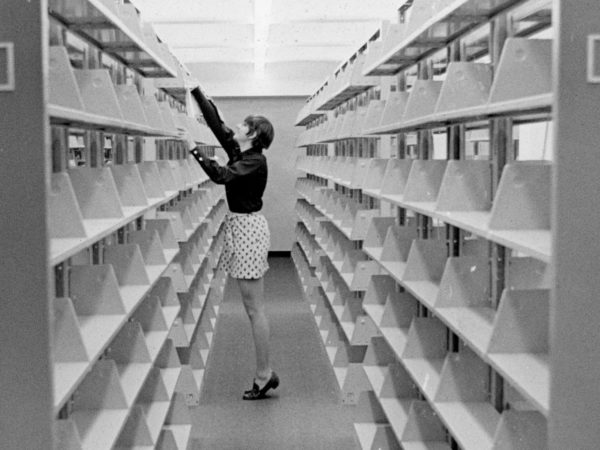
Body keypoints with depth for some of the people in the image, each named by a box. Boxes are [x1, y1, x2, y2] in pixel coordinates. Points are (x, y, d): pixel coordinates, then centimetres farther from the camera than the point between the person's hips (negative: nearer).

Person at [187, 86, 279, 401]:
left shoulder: (255, 161, -14)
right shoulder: (239, 153, 11)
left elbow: (221, 175, -27)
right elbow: (215, 121, 14)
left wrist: (195, 150, -23)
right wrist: (195, 91, 13)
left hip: (248, 227, -10)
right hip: (239, 226, 10)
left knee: (254, 308, -6)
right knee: (253, 307, 10)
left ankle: (264, 375, 0)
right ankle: (265, 373, 15)